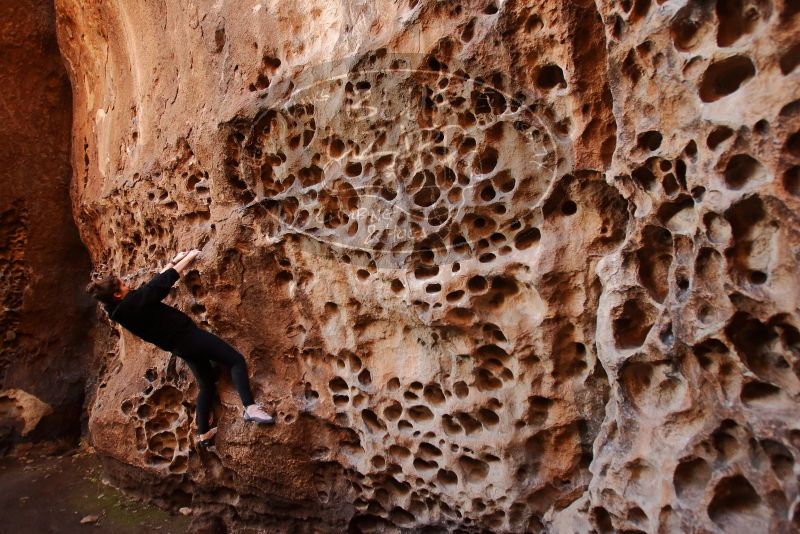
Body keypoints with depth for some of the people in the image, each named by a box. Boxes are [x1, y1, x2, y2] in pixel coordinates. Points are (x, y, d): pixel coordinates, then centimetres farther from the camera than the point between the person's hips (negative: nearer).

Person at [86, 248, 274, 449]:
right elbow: (163, 282, -14)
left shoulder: (119, 310, 5)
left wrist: (175, 260, 18)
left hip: (179, 347, 9)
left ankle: (203, 434, 25)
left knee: (206, 383, 20)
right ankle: (250, 408, -25)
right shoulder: (133, 302, -21)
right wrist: (188, 257, -2)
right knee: (236, 360, -10)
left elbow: (153, 282, 13)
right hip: (186, 334, -9)